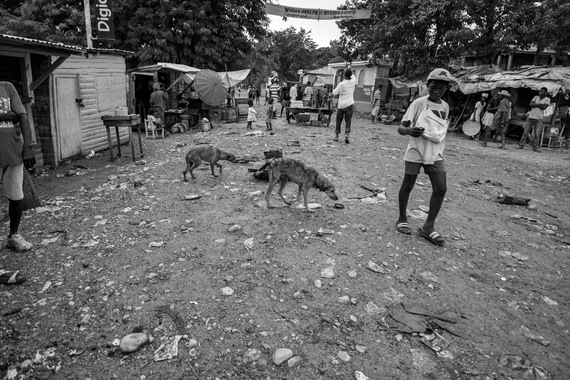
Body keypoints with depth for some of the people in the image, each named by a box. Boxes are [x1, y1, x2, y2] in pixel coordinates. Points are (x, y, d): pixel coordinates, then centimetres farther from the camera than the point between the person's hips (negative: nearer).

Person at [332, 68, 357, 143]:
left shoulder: (341, 84, -9)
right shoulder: (353, 82, -1)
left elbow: (334, 93, -4)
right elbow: (353, 76, 21)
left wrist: (335, 88, 14)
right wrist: (350, 71, 30)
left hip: (341, 105, 0)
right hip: (349, 105, 1)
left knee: (338, 121, 11)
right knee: (348, 121, -1)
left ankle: (336, 136, 16)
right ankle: (346, 135, -17)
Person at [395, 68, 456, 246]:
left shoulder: (445, 107, 9)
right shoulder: (419, 103, -8)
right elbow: (401, 127, -11)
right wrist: (409, 130, -32)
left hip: (436, 153, 5)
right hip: (415, 152, -4)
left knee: (441, 189, -3)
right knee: (407, 186, 5)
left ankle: (428, 227, 6)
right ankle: (402, 219, 24)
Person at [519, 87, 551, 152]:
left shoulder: (547, 99, 4)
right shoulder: (536, 97, 12)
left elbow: (544, 107, -11)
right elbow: (531, 104, -3)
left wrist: (535, 104, -4)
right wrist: (540, 104, -8)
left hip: (539, 118, -2)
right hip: (530, 116, 2)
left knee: (537, 134, -4)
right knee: (525, 132, 0)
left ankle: (536, 147, 2)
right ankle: (521, 145, 4)